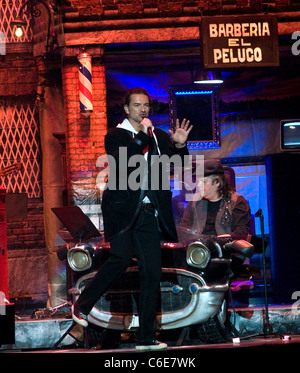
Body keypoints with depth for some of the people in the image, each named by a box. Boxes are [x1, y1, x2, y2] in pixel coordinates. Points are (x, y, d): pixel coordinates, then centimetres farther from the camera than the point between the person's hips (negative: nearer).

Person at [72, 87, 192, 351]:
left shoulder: (160, 137, 16)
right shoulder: (116, 136, 3)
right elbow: (122, 161, -16)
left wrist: (180, 145, -6)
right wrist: (142, 135, -15)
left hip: (149, 213, 4)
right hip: (123, 209, -4)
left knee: (152, 272, 0)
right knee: (122, 258, -23)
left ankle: (146, 338, 4)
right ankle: (82, 305, -1)